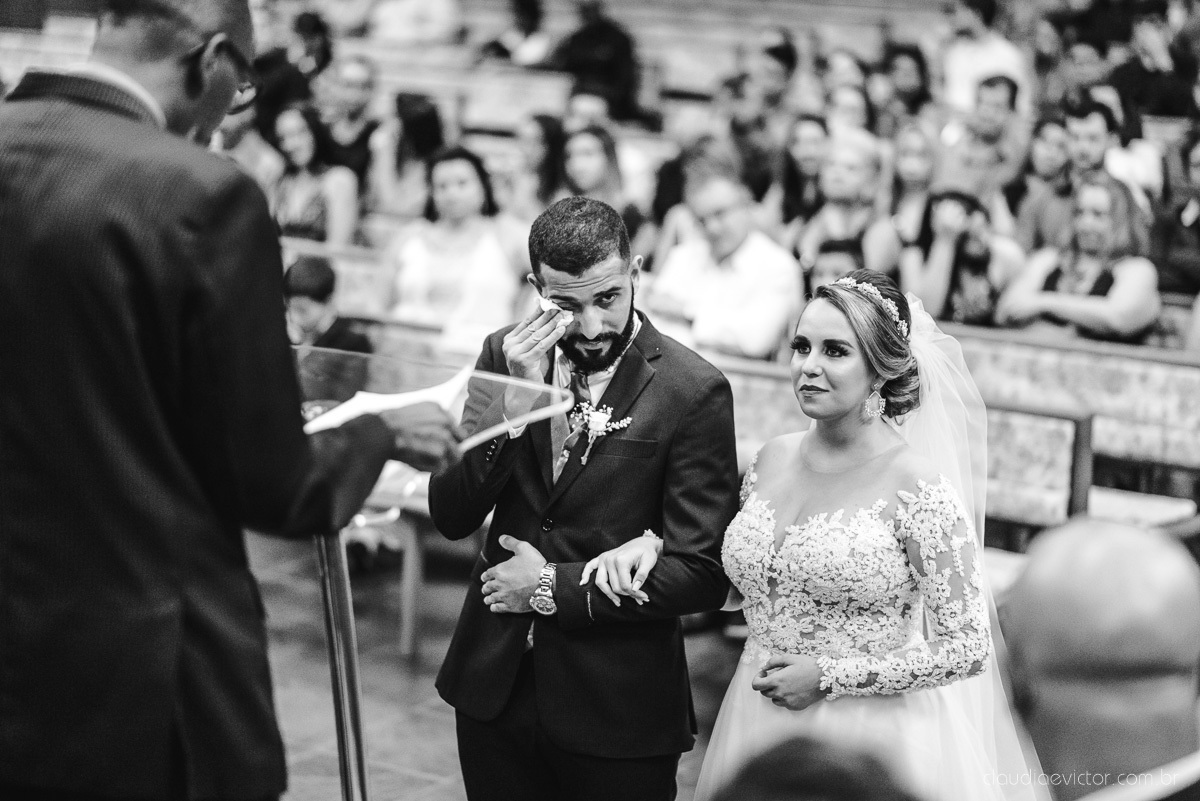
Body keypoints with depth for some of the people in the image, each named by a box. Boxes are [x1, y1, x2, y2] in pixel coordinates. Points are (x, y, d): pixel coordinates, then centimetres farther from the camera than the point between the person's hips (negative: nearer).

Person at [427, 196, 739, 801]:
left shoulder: (693, 391, -12)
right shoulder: (506, 355, 1)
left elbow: (704, 575, -13)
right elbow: (451, 517, -3)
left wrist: (554, 587, -11)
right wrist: (515, 400, -16)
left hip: (619, 711, -3)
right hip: (494, 686, 4)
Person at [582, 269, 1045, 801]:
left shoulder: (917, 486, -15)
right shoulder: (773, 460, 2)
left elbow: (968, 648, -14)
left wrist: (829, 676, -15)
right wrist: (652, 549, 0)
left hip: (871, 739, -5)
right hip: (758, 731, 5)